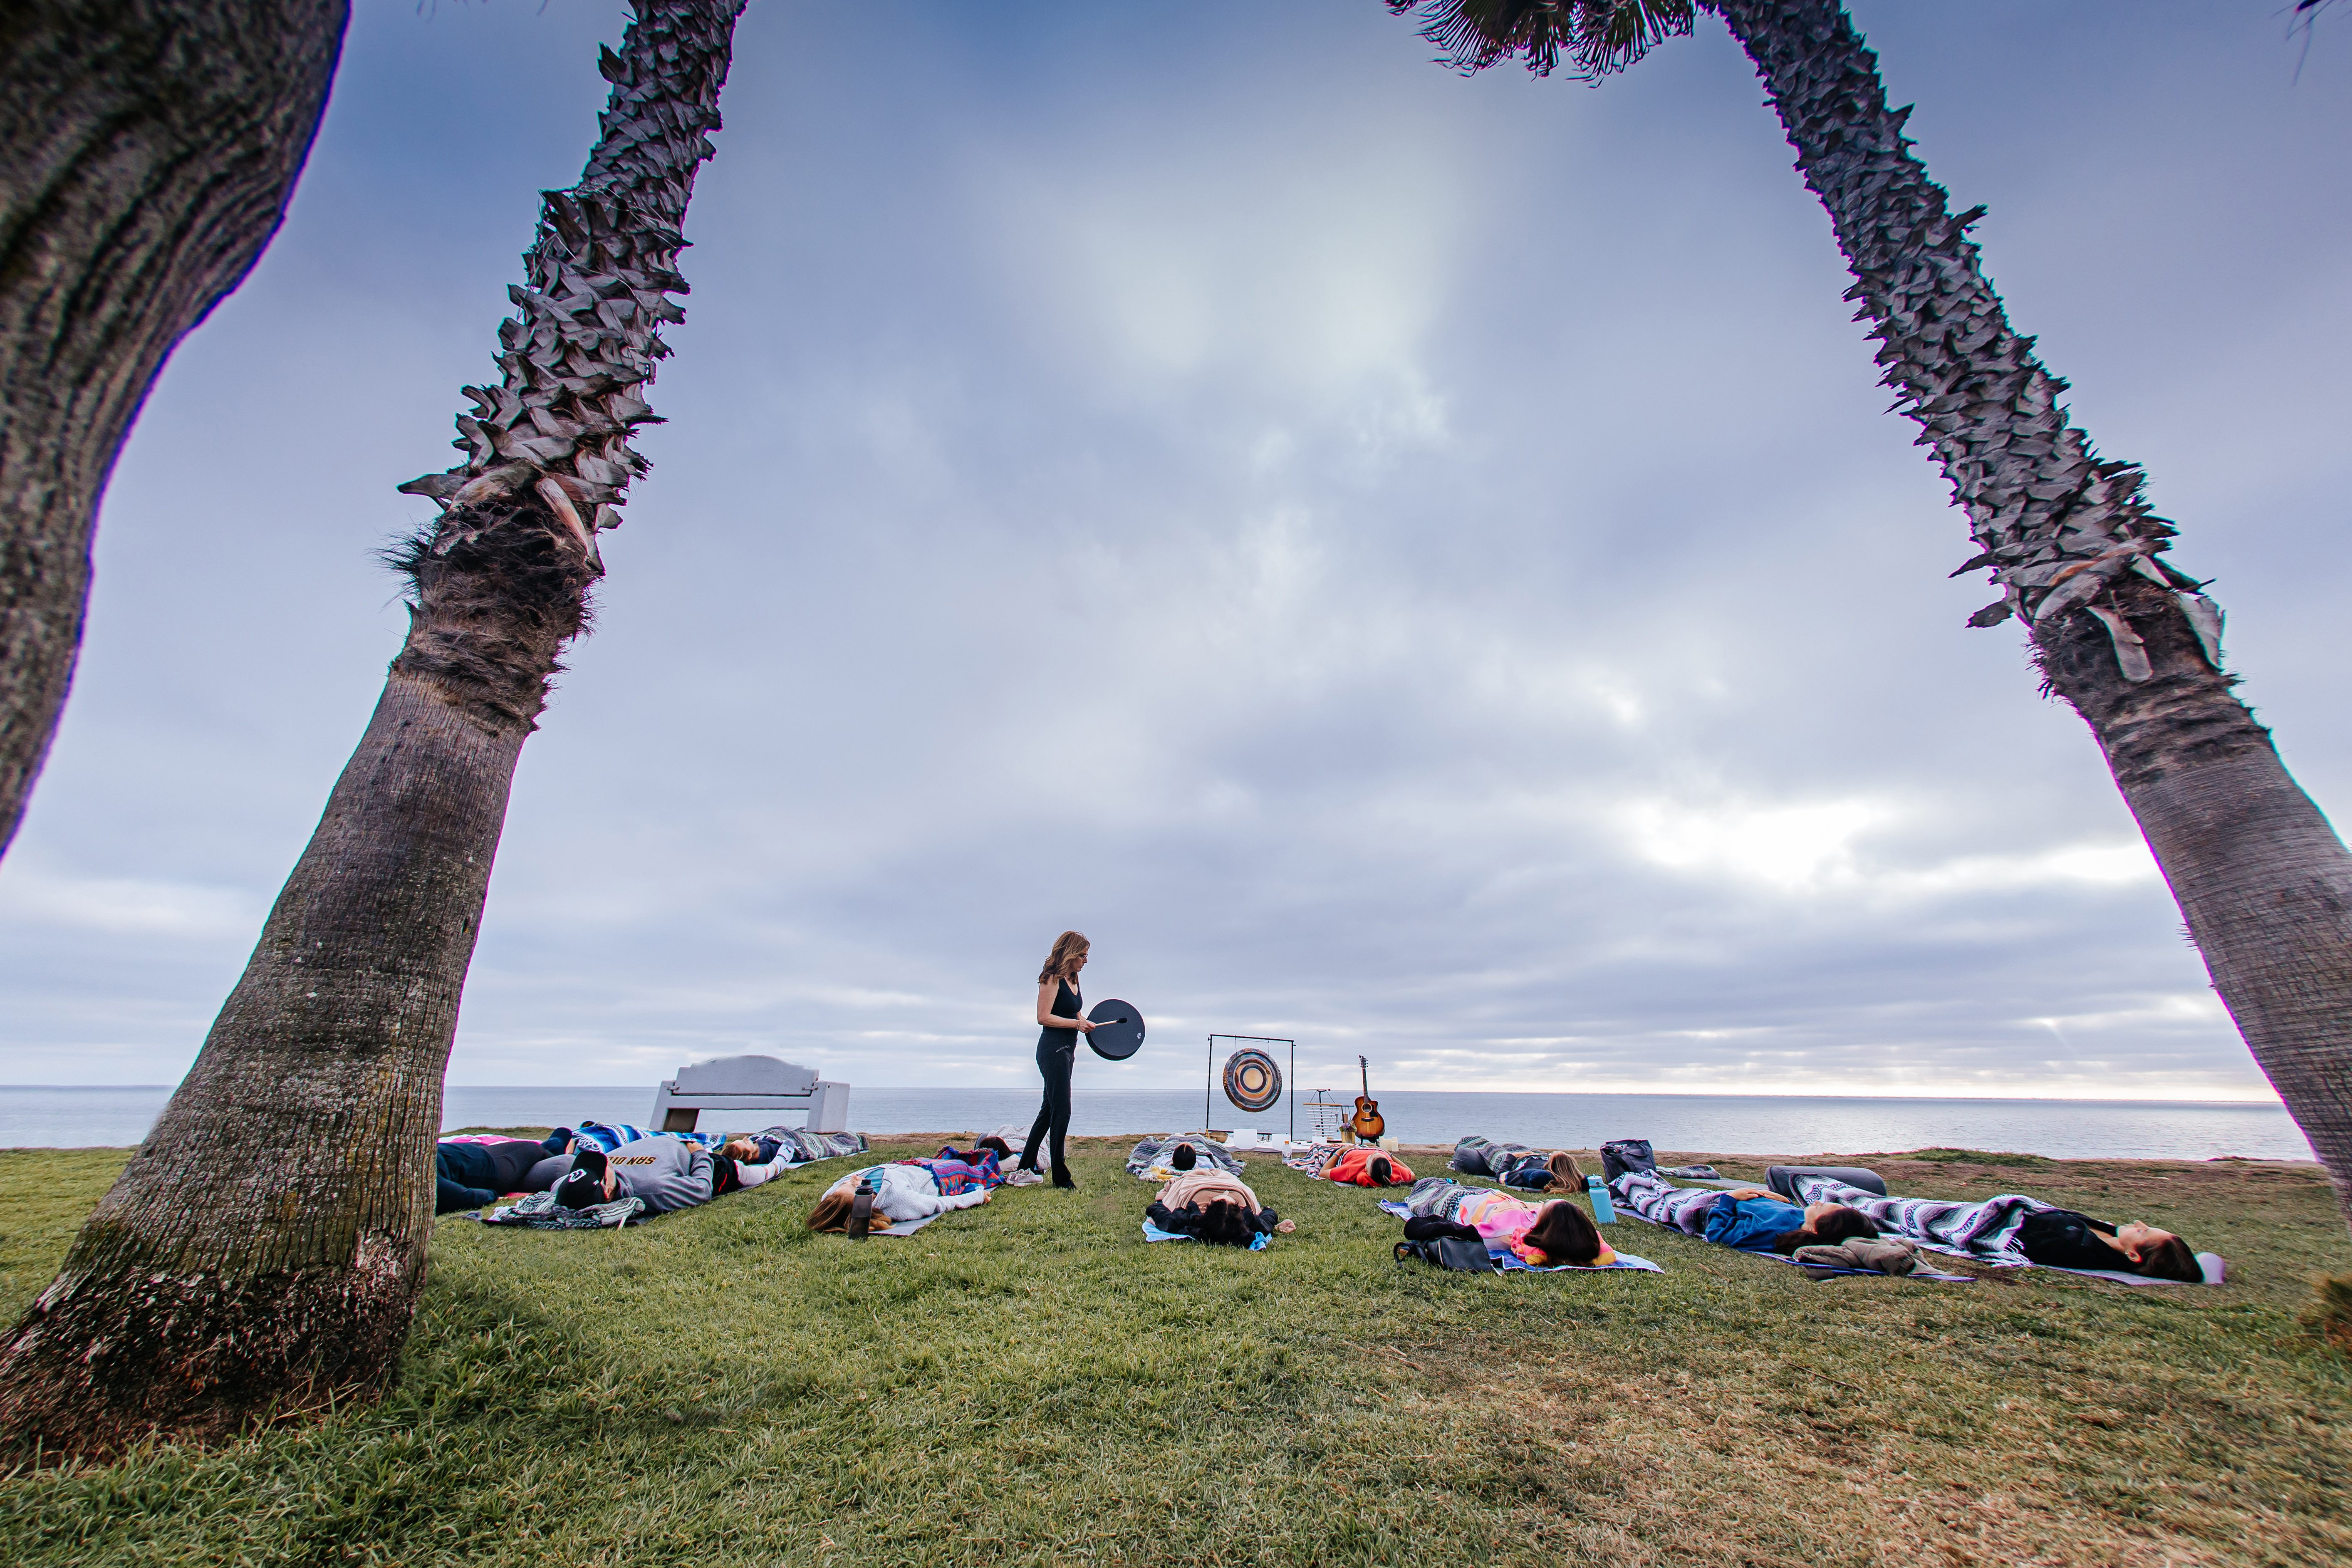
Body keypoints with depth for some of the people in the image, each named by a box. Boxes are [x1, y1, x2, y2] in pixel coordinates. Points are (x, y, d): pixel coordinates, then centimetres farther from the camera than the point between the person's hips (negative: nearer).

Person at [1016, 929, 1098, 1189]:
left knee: (1049, 1110, 15)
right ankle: (1061, 1177, 3)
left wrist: (1086, 1023, 8)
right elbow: (1044, 1017, -19)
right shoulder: (1052, 978, -13)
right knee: (1061, 1113, -5)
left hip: (1066, 1051, 10)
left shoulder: (1072, 979, 14)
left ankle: (1025, 1168, 25)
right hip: (1053, 1049, -10)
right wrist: (1077, 1023, -20)